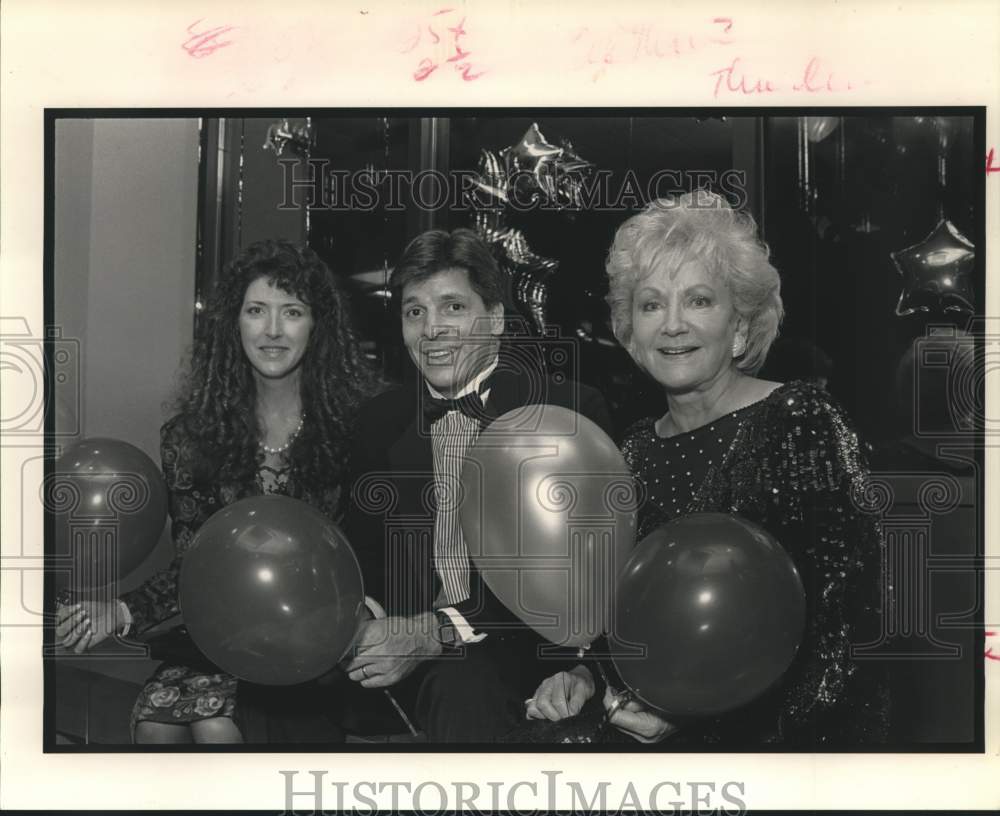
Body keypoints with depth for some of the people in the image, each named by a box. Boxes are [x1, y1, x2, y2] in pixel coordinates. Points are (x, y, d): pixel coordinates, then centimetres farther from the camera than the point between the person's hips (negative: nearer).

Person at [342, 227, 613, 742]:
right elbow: (363, 557, 11)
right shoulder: (382, 421, 10)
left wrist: (436, 633, -20)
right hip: (405, 650, 5)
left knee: (464, 686, -36)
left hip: (522, 649, -4)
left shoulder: (571, 411, -6)